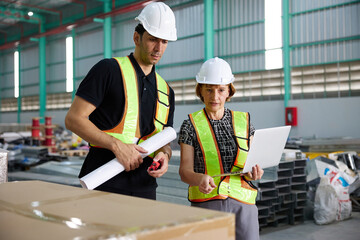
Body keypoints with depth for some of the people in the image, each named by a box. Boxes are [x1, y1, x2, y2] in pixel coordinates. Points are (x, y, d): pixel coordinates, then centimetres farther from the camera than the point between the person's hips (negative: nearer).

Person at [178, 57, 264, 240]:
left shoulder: (244, 121, 11)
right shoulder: (191, 126, 3)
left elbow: (253, 161, 14)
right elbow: (185, 171, -2)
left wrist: (254, 172, -9)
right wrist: (200, 179, -24)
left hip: (243, 204, 2)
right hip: (205, 202, -2)